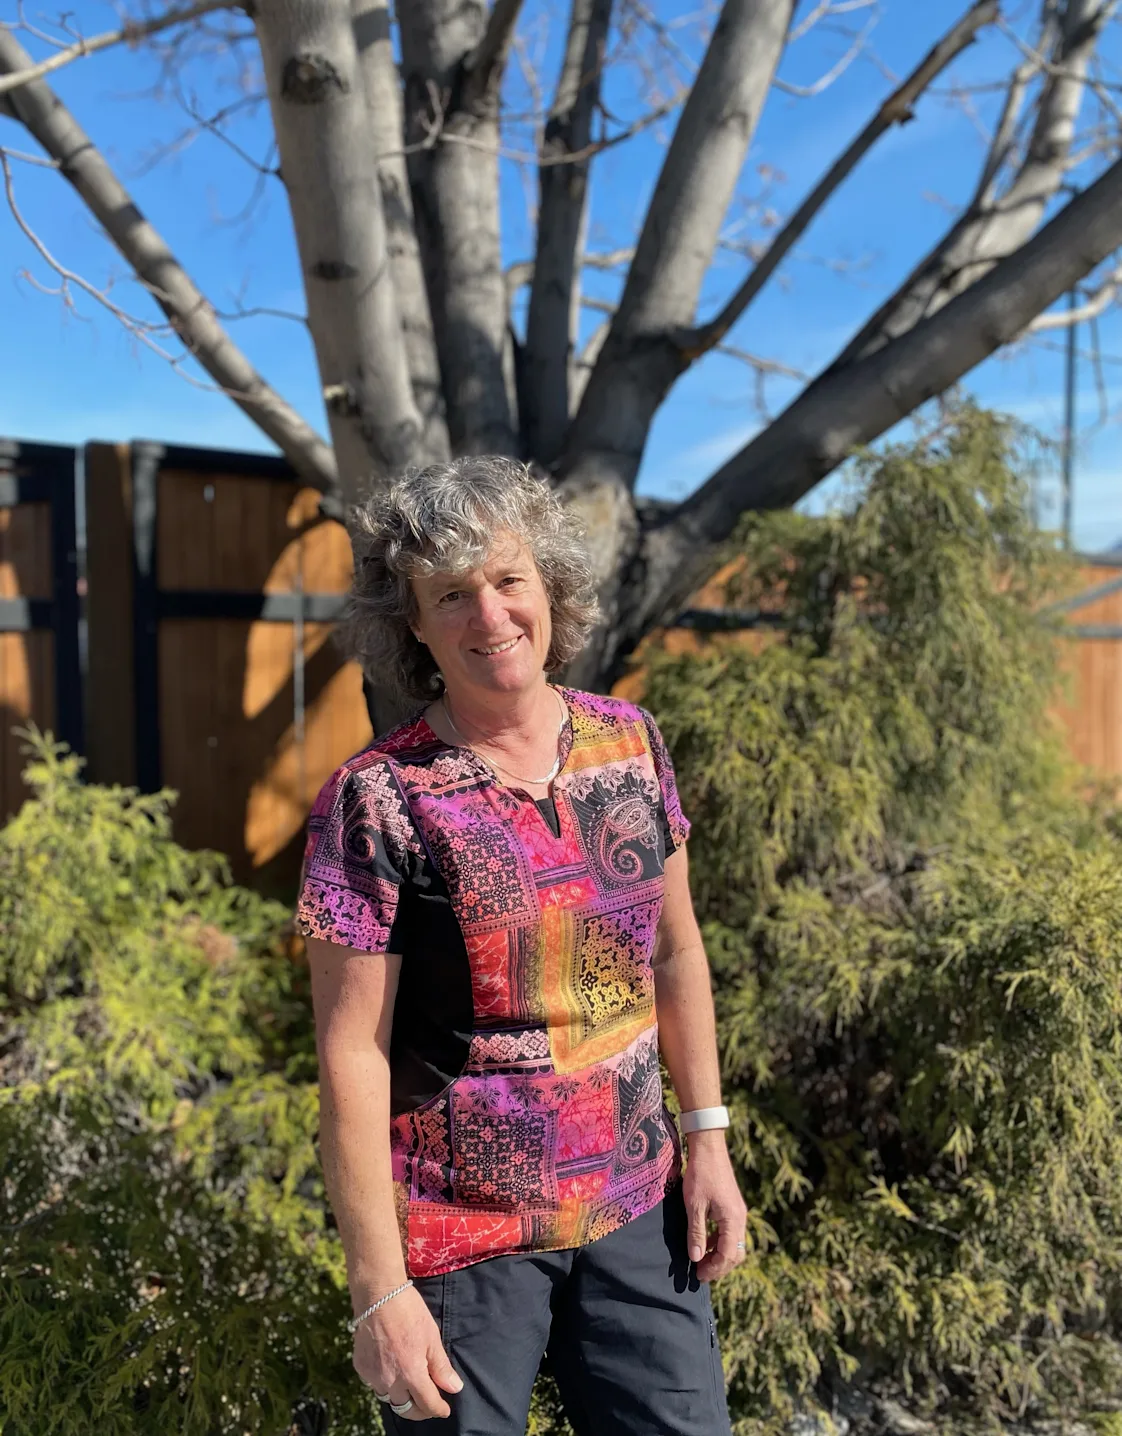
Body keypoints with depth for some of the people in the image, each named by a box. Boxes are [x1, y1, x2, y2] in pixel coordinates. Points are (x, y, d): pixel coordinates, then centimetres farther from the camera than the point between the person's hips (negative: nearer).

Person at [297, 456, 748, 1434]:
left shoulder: (630, 743, -2)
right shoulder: (377, 801, -16)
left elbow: (676, 954, 7)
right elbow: (352, 1055, -14)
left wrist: (708, 1139, 5)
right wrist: (380, 1290, -11)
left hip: (636, 1211, 4)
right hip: (462, 1237, -4)